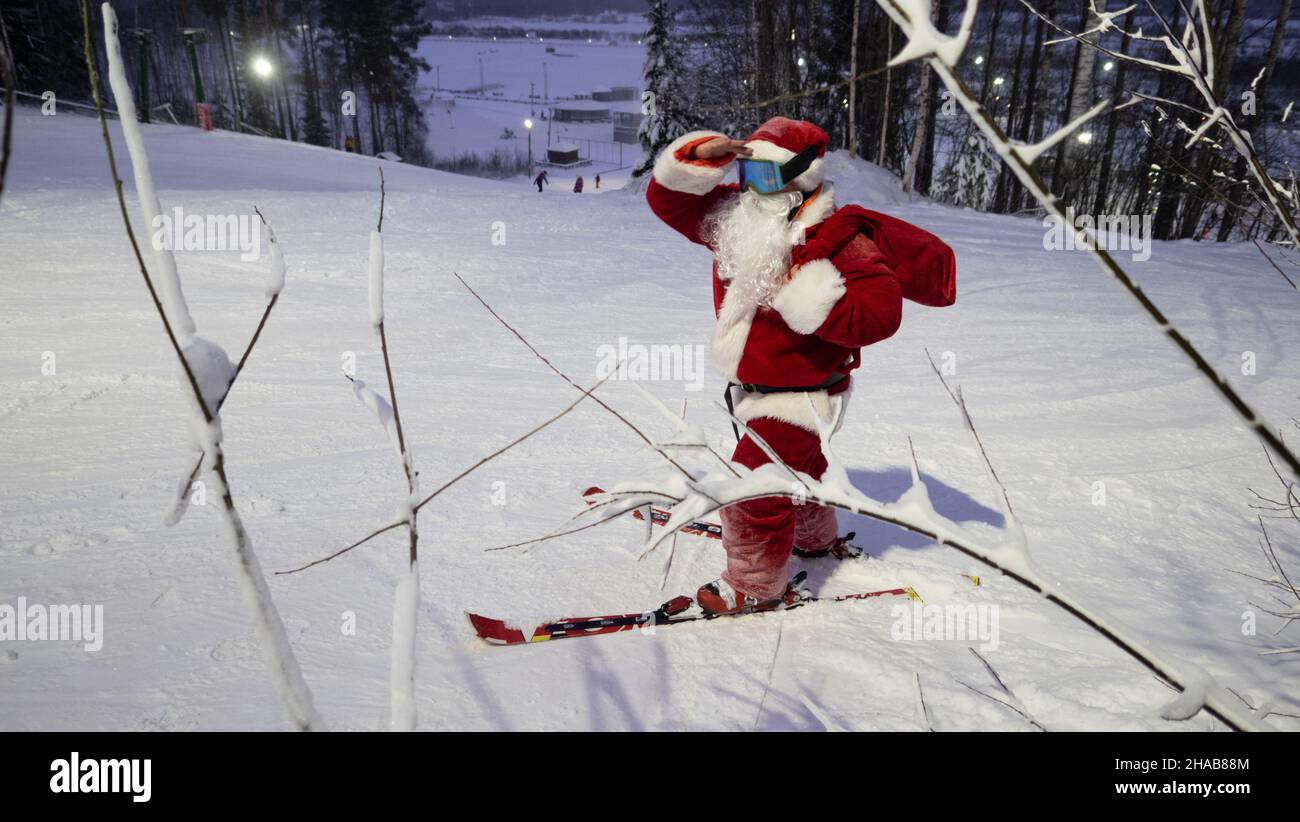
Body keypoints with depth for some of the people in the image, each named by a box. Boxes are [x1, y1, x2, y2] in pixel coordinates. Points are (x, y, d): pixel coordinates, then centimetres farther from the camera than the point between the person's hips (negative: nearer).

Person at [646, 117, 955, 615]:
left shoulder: (839, 238, -24)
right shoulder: (735, 218, -4)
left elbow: (880, 313, -31)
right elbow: (666, 196, -3)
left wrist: (805, 291, -37)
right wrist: (698, 155, -21)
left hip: (799, 392, -8)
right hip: (754, 384, 8)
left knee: (754, 489, -5)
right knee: (795, 465, 29)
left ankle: (756, 585, 18)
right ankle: (816, 538, 56)